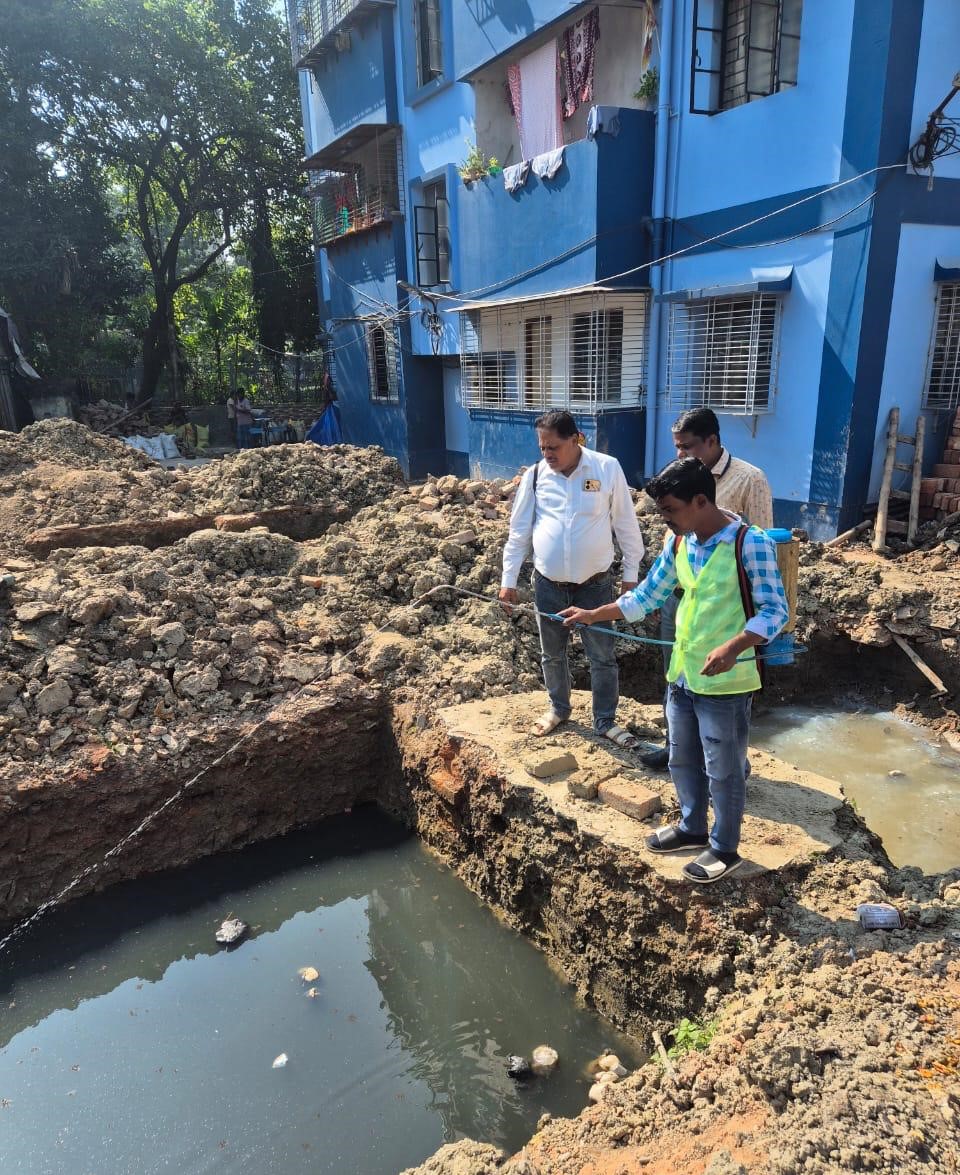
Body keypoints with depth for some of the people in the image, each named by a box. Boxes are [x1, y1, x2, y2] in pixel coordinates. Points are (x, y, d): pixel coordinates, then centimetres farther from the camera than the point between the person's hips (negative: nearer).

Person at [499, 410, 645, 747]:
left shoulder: (607, 468, -10)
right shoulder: (535, 475, -4)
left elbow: (625, 524, -2)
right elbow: (519, 530, 2)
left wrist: (631, 573, 1)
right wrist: (508, 580, 1)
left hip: (595, 583, -2)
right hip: (548, 583, 2)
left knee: (602, 657, 8)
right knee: (552, 654, 17)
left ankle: (605, 721, 27)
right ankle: (558, 708, 41)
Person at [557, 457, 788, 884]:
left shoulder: (750, 543, -20)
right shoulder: (678, 540, 1)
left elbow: (775, 610, -18)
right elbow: (647, 595, 11)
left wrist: (733, 647, -33)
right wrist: (592, 615, 11)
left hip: (726, 682, -7)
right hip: (681, 675, 7)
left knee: (723, 772, 10)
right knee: (682, 760, 22)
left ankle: (725, 849, 31)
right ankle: (691, 828, 44)